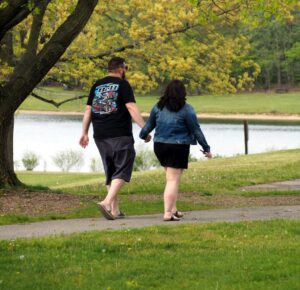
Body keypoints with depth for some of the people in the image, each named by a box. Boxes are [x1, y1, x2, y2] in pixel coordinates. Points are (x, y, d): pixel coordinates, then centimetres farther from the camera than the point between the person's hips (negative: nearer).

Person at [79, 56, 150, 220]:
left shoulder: (97, 86, 13)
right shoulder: (122, 84, -4)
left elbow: (88, 111, 12)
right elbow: (132, 108, -13)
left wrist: (84, 133, 16)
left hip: (100, 136, 6)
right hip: (120, 136, -6)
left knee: (110, 173, 14)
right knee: (122, 171, -6)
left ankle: (114, 209, 14)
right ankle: (107, 202, -25)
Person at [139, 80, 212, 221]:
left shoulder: (158, 107, 5)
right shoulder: (186, 109, -9)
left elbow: (149, 124, 16)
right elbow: (196, 130, -6)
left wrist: (143, 135, 37)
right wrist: (206, 148, 3)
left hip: (159, 146, 5)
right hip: (178, 148, -5)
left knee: (171, 177, 18)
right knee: (173, 180, -3)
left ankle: (173, 209, 17)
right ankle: (168, 213, -7)